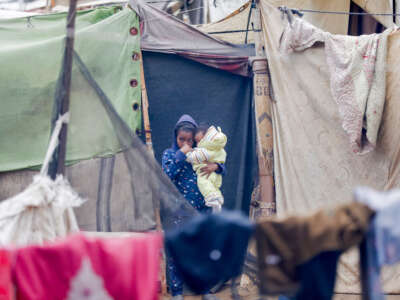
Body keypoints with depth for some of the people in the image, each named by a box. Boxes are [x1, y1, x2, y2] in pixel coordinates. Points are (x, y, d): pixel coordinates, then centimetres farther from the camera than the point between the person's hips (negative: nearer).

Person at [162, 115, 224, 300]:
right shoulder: (169, 154, 3)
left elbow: (222, 167, 12)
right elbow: (167, 174, -13)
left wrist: (215, 166, -10)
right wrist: (181, 155, -15)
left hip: (201, 209, 3)